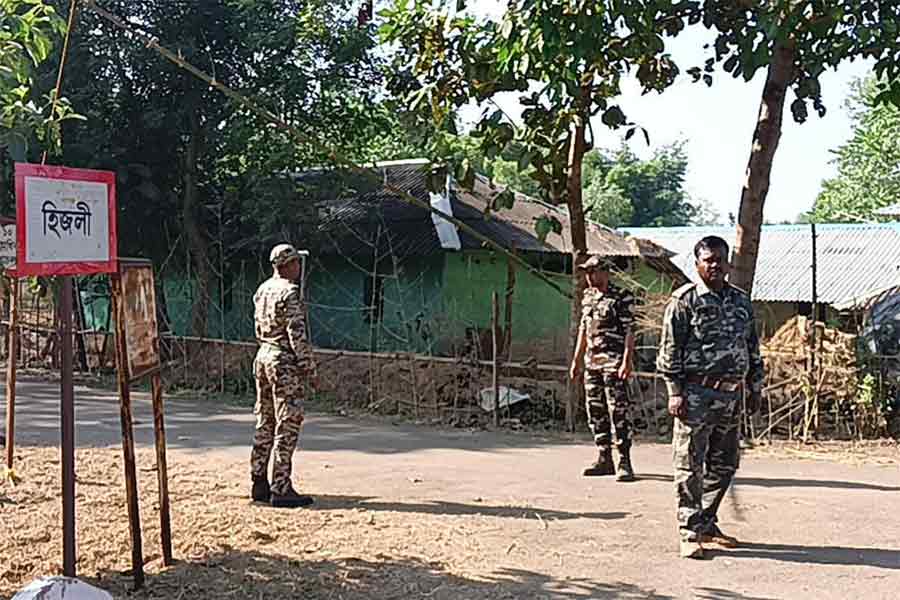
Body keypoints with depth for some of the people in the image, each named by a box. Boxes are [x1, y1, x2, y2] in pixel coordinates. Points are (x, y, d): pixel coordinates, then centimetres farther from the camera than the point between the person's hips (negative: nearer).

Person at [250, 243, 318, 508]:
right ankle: (281, 489, -2)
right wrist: (310, 370, -13)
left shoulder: (262, 290, 11)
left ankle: (260, 484, 19)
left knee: (264, 424, 13)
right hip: (284, 363, -9)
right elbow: (297, 336, -18)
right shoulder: (290, 292, -15)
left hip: (262, 357, 9)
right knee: (287, 427, -4)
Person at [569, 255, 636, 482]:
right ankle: (604, 459, 18)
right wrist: (577, 360, 18)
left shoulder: (621, 298, -8)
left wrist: (627, 361, -19)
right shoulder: (588, 297, 15)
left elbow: (629, 332, -11)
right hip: (592, 362, 8)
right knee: (595, 412, 10)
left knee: (618, 412, -7)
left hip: (613, 363, -8)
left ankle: (624, 462, -2)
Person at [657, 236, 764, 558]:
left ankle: (706, 523, 26)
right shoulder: (685, 300, -4)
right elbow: (669, 349, -7)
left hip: (731, 394, 6)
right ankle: (690, 533, 4)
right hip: (696, 393, -6)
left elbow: (753, 348, 20)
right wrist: (675, 392, -12)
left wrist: (755, 388, 17)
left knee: (724, 464, 12)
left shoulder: (742, 301, 14)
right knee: (690, 465, -3)